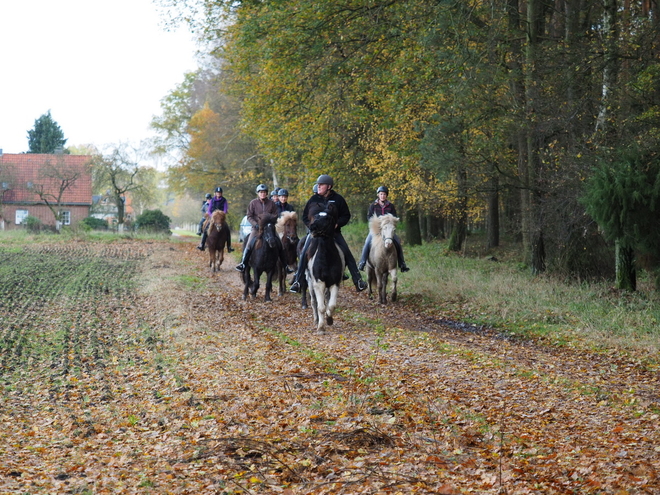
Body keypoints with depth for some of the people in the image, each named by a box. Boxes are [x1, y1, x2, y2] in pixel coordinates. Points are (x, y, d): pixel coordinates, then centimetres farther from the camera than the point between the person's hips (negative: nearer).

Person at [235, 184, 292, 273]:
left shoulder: (271, 203, 3)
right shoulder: (253, 203, 0)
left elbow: (275, 215, 6)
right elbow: (249, 216, 0)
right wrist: (255, 224, -14)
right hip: (257, 228, -1)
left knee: (279, 245, -2)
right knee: (249, 244, -18)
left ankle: (285, 266, 7)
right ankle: (243, 263, -8)